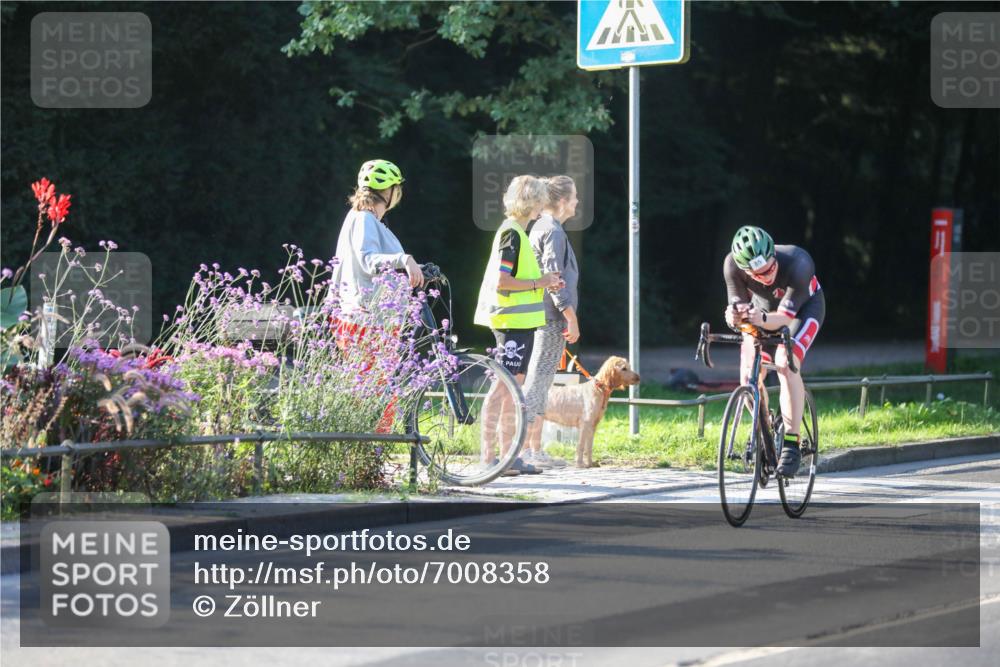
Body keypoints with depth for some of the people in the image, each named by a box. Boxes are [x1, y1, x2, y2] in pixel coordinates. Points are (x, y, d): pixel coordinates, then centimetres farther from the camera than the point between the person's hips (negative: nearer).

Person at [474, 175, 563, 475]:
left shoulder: (517, 232, 17)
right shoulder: (512, 233, -14)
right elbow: (501, 282, -21)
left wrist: (544, 283, 12)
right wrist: (539, 283, -14)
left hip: (520, 321, 10)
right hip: (513, 320, -10)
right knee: (503, 386, -9)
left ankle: (509, 456, 15)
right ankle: (488, 457, -9)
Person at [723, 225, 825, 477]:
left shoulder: (798, 264, -40)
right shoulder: (732, 265, -32)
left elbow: (784, 317, -36)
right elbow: (738, 305, -26)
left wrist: (762, 319, -58)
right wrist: (734, 317, -50)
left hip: (803, 307, -4)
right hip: (764, 306, 4)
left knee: (785, 364, -28)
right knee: (748, 374, -11)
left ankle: (791, 444, -24)